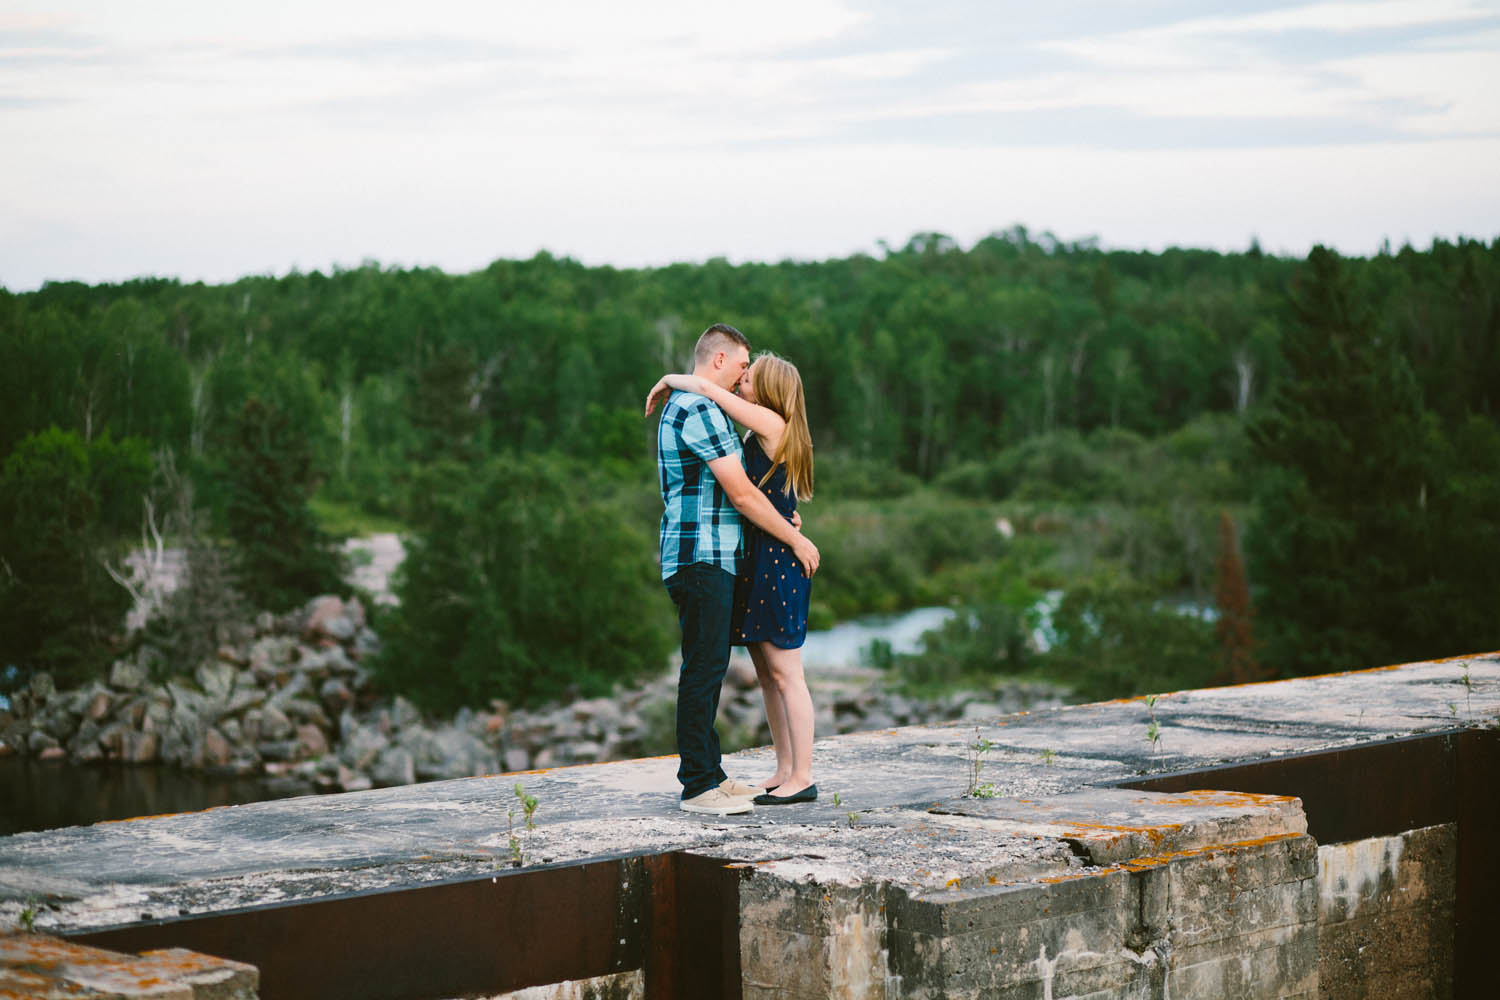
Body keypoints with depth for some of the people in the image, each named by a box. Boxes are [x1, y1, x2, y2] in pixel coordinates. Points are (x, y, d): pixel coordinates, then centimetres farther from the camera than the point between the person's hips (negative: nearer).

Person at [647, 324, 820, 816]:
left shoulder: (682, 405, 21)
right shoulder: (700, 410, -14)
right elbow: (741, 494, -15)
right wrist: (797, 540, -6)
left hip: (711, 559, 11)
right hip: (701, 557, -11)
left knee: (709, 668, 12)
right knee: (703, 668, -8)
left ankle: (710, 774, 17)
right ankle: (698, 785, -6)